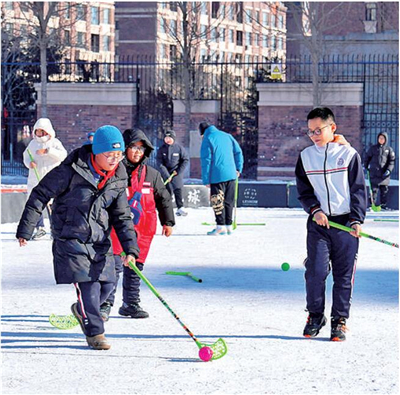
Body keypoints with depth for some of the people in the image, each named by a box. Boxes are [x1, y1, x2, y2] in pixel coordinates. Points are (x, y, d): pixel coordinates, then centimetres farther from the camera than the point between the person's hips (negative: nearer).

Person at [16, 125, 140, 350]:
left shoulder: (118, 180, 0)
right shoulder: (72, 171, -16)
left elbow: (122, 217, 6)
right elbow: (40, 196, -10)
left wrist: (131, 248, -6)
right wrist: (25, 229, -8)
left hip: (100, 240, 5)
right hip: (71, 238, -5)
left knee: (107, 284, 4)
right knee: (88, 284, -12)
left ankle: (82, 310, 34)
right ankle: (94, 332, 2)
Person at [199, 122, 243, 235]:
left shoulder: (207, 140, -5)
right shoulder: (226, 136, 13)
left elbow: (206, 161, -8)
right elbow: (238, 152, 12)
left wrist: (206, 180, -6)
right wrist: (238, 168, 15)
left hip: (217, 176, -6)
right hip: (231, 174, 6)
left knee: (217, 201, -2)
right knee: (229, 201, 12)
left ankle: (221, 226, -7)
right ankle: (229, 226, 14)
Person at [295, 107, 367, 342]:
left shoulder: (349, 155, -1)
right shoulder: (306, 157, 7)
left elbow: (359, 189, 0)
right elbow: (304, 190, 10)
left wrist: (357, 219, -8)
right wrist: (315, 210, -7)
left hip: (346, 223, -2)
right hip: (318, 222, 2)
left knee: (344, 274, 1)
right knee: (315, 271, -5)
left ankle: (340, 320, 11)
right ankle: (315, 316, 12)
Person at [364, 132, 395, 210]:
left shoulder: (389, 149, 8)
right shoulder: (373, 148, 8)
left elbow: (392, 161, 4)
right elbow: (367, 158, 14)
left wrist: (389, 170, -8)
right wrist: (365, 166, 4)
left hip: (384, 174, 1)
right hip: (374, 173, -1)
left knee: (384, 190, 5)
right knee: (374, 189, -5)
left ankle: (384, 204, 13)